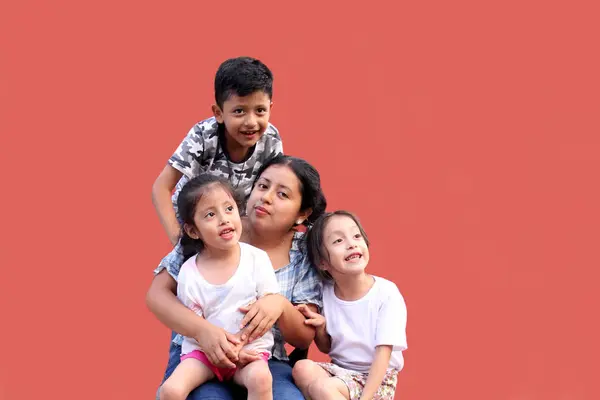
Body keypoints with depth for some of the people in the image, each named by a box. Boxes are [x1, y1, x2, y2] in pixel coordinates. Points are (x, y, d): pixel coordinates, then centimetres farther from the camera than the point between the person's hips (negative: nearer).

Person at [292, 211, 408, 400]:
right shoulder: (325, 292, -1)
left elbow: (383, 353, -17)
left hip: (377, 378, -5)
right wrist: (320, 328, -10)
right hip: (340, 369, 5)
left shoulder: (386, 293, -16)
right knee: (303, 368, -23)